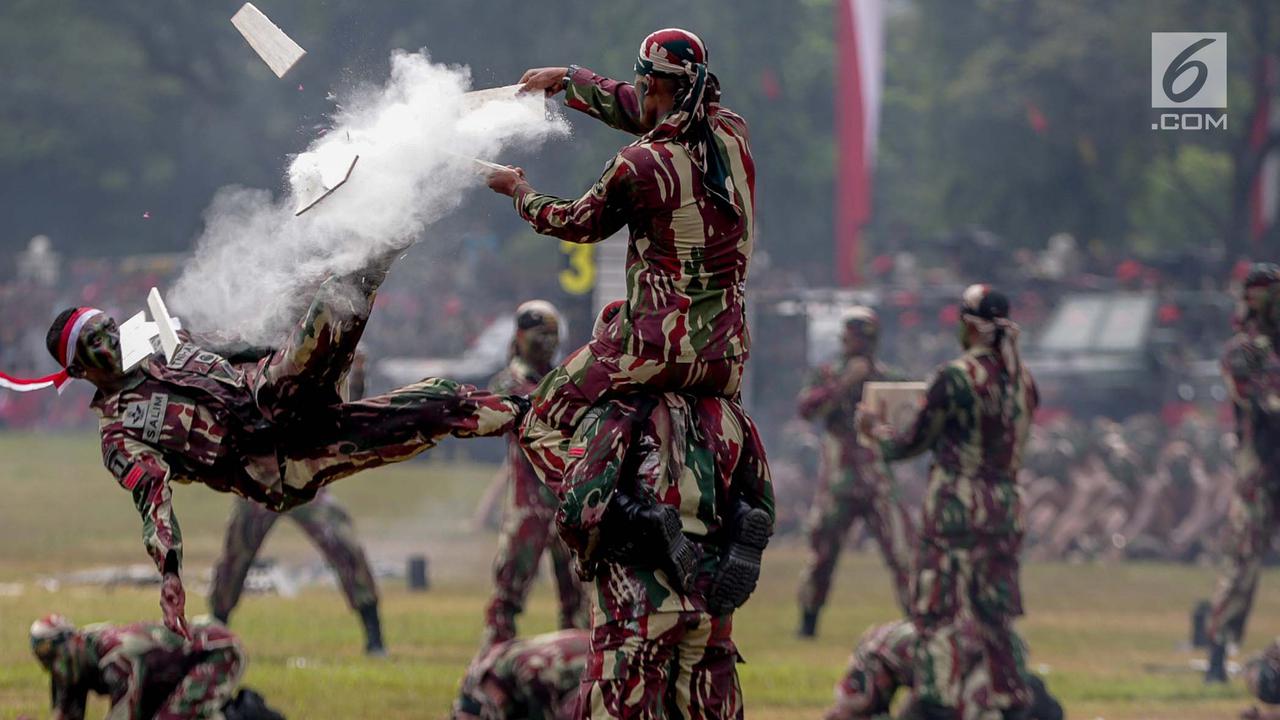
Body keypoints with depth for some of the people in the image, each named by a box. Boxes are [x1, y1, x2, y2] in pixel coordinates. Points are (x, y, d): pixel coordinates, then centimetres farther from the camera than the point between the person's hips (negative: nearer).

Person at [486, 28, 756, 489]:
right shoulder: (732, 133, 4)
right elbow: (647, 114, 24)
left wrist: (520, 193, 26)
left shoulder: (639, 165, -14)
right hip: (728, 355, 6)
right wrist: (569, 79, 36)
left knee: (544, 421, 5)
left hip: (659, 345, -6)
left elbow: (579, 224, 6)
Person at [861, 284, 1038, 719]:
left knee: (937, 613, -3)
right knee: (996, 614, 14)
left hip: (955, 506, -6)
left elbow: (914, 443, -4)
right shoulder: (1023, 380, 5)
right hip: (1006, 505, 6)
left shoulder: (955, 377, -13)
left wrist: (875, 430, 16)